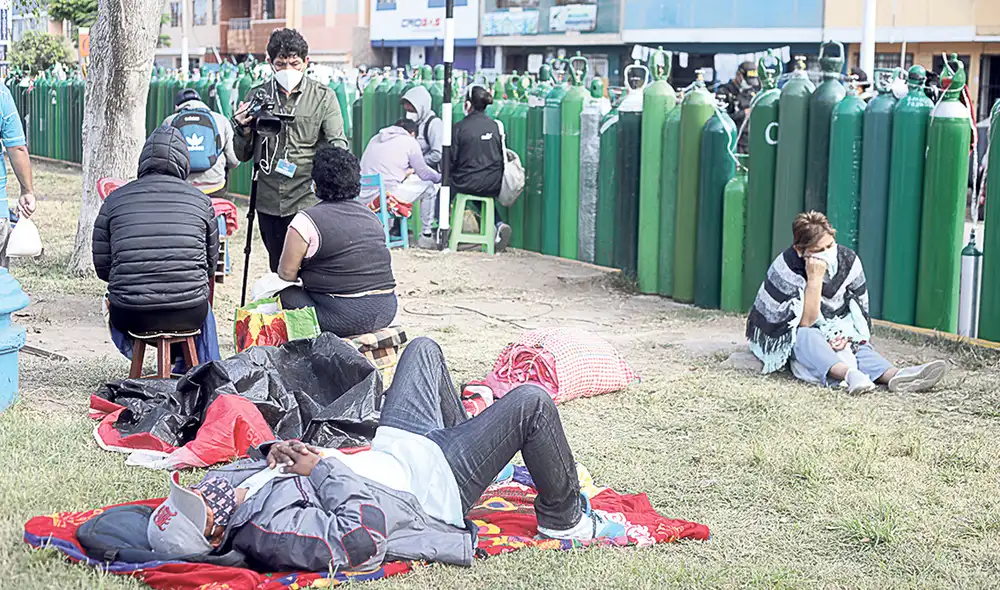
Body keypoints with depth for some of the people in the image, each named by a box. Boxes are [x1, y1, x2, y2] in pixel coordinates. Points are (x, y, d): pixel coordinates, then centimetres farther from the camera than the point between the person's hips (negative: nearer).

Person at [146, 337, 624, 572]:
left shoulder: (235, 480, -11)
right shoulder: (275, 532, -36)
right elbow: (366, 532, -41)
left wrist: (273, 452, -10)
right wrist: (323, 467, -31)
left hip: (392, 449, 9)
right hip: (434, 487, -9)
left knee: (423, 348, 21)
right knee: (530, 403, -12)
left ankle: (461, 432, 42)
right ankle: (562, 516, 14)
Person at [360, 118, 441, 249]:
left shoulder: (375, 139, 21)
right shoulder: (410, 142, 4)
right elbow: (424, 173, 9)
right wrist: (439, 177, 29)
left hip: (364, 197, 7)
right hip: (388, 195, -7)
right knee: (429, 187, 14)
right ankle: (426, 236, 21)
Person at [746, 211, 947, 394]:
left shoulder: (848, 260, -7)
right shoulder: (786, 268, -22)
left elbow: (861, 310, 3)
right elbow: (804, 322, -26)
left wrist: (847, 334, -16)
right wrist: (815, 278, -32)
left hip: (831, 337, 5)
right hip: (784, 337, -5)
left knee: (857, 346, -25)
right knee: (806, 336, -37)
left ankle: (895, 376, -53)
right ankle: (849, 374, -62)